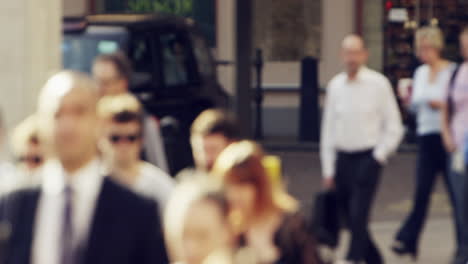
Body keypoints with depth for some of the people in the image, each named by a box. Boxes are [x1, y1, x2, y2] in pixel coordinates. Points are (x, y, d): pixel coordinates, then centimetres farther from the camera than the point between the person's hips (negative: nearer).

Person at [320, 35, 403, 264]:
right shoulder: (335, 86, 8)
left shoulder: (378, 84, -3)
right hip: (343, 157, 4)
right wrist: (328, 169, 9)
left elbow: (393, 127, 0)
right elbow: (328, 128, 12)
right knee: (348, 215, 7)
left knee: (359, 212, -17)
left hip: (369, 157, -4)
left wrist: (378, 157, -7)